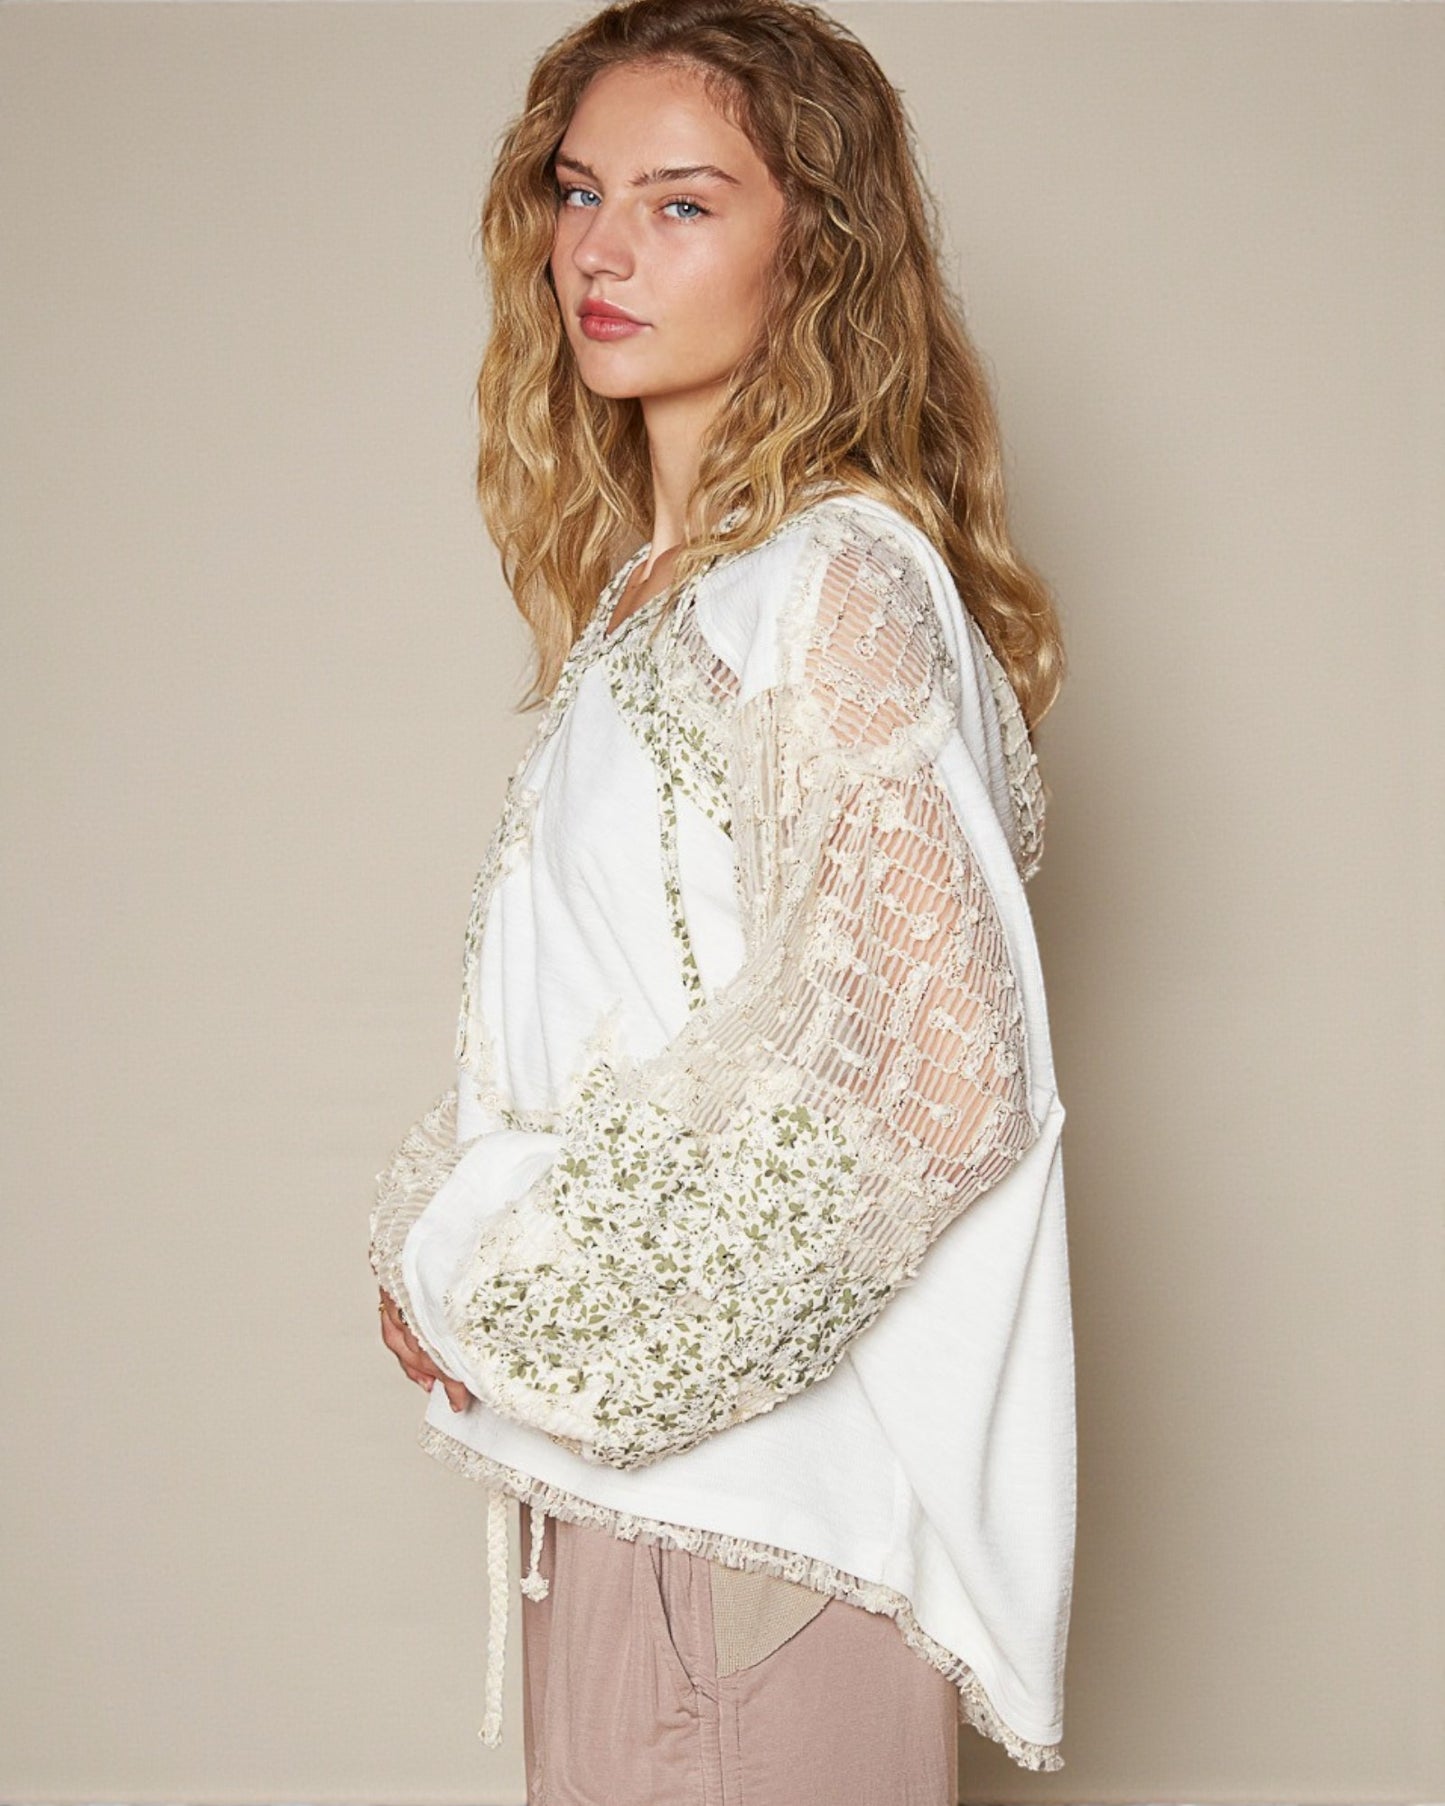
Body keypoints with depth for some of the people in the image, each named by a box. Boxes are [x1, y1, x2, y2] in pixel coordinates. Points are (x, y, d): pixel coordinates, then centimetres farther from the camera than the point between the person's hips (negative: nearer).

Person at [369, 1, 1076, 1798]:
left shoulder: (838, 579, -15)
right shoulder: (646, 581, 11)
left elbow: (941, 1087, -22)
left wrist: (519, 1297, -14)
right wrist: (465, 1266, 2)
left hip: (765, 1458, -8)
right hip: (622, 1433, 8)